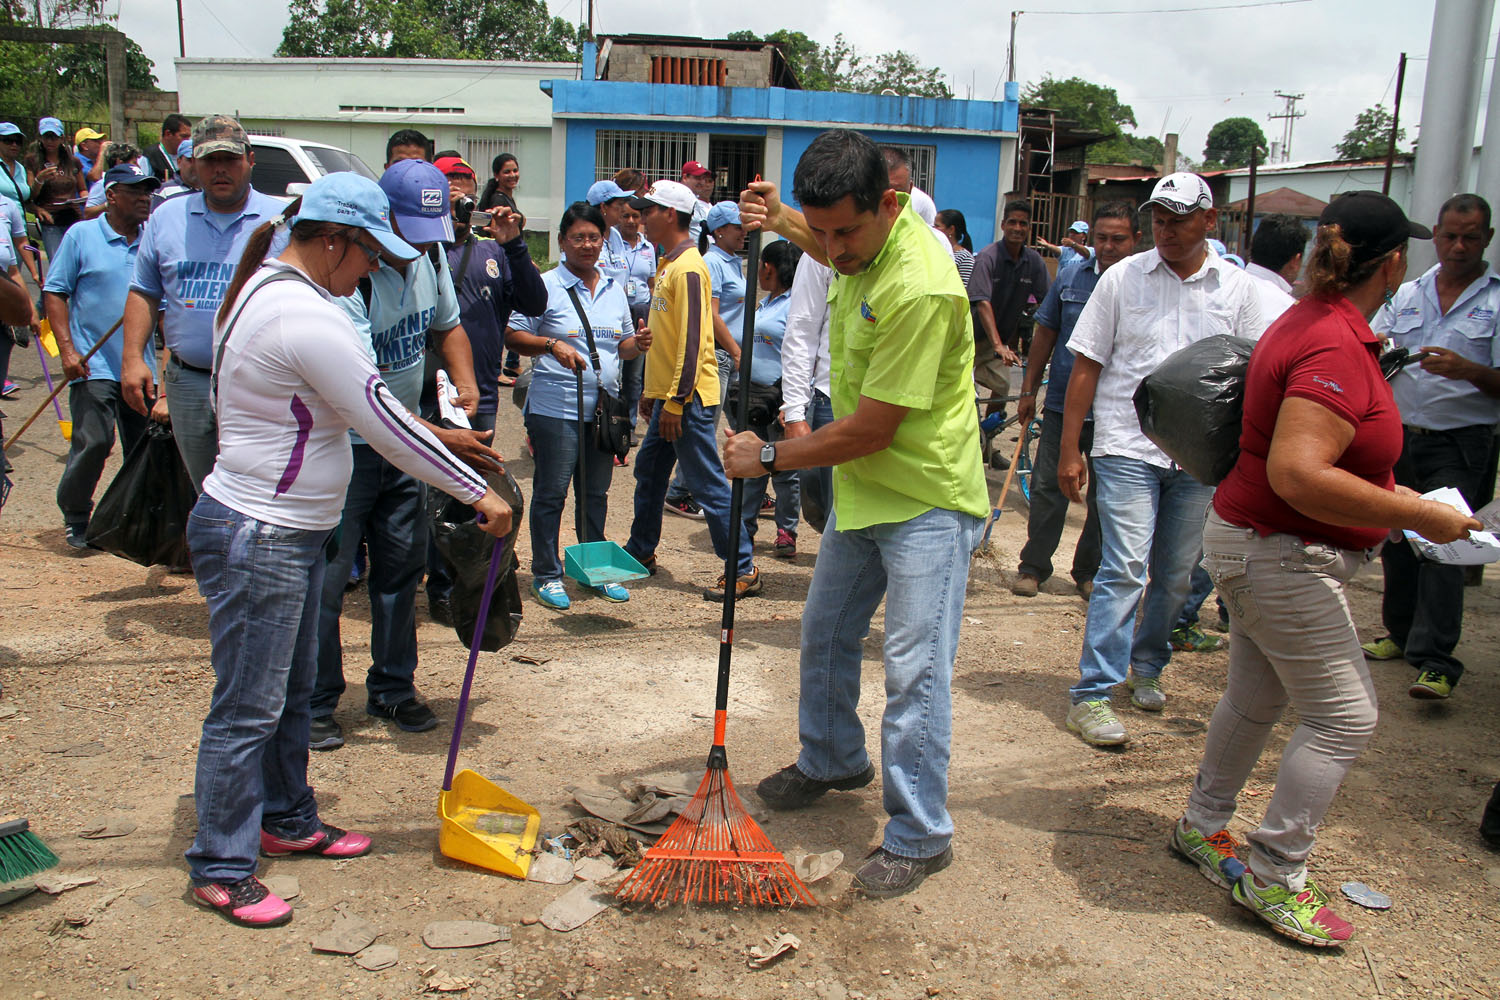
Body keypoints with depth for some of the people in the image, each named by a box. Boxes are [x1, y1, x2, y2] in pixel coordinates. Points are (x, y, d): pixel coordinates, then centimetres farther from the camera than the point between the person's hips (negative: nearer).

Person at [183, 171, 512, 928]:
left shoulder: (266, 287, 10)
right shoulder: (308, 317, -23)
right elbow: (385, 426, -21)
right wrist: (479, 493, -13)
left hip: (288, 532, 11)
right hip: (258, 538, -11)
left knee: (290, 694, 21)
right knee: (247, 709, 1)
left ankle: (287, 822, 37)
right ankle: (221, 870, 14)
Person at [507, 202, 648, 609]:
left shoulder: (614, 288, 13)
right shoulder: (547, 286, -3)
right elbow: (513, 335, -5)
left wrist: (638, 343, -1)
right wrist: (553, 344, -20)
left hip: (603, 405, 5)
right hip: (556, 407, -5)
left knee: (596, 492, 14)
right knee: (551, 492, 1)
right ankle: (546, 575, 12)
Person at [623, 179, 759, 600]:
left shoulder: (688, 267, -16)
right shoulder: (668, 265, 14)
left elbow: (692, 340, -21)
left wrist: (675, 401, -21)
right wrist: (652, 391, 20)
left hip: (688, 397, -10)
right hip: (667, 394, 10)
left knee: (708, 486, -5)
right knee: (648, 474, 19)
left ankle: (743, 570, 2)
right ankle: (641, 552, 34)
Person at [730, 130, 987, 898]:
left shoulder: (919, 289, -30)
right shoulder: (862, 238, -2)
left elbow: (870, 430, -27)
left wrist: (771, 457, -14)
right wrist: (781, 222, 9)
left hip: (925, 500, -9)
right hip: (863, 488, 9)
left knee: (914, 670, -6)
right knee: (825, 635, 21)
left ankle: (919, 836, 9)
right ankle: (832, 761, 44)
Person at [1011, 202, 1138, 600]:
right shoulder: (1070, 280, 5)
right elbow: (1045, 335, 12)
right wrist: (1028, 391, 11)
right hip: (1062, 404, 2)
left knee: (1104, 497, 10)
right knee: (1047, 487, 6)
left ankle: (1089, 571, 25)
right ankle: (1033, 565, 18)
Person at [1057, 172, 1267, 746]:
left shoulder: (1236, 288, 7)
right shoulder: (1122, 278, 1)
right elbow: (1086, 367, 2)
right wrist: (1069, 451, -3)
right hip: (1127, 447, -3)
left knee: (1176, 575, 11)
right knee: (1124, 569, -11)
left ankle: (1146, 667, 32)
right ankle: (1092, 694, -7)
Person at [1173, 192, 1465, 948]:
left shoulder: (1309, 322, 7)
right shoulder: (1338, 351, -25)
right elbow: (1298, 476, -34)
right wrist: (1417, 516, -26)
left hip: (1256, 544, 10)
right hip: (1281, 558, -10)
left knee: (1257, 695, 20)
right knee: (1344, 716, -2)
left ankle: (1202, 827, 35)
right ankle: (1273, 878, 7)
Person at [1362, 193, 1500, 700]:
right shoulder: (1407, 294, 11)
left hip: (1458, 444, -4)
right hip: (1399, 435, 5)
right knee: (1396, 538, 12)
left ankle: (1435, 662, -10)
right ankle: (1401, 633, 29)